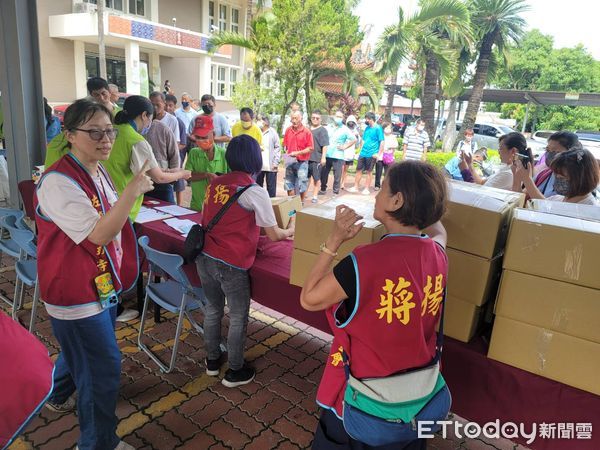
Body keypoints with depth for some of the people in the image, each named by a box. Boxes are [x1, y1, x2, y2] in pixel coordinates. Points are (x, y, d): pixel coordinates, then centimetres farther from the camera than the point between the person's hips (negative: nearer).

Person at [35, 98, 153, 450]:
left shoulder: (99, 173, 4)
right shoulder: (58, 182, -24)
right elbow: (98, 234, -33)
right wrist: (133, 189, -38)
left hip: (103, 284, 9)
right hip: (77, 292, -9)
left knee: (80, 350, 30)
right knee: (104, 368, 4)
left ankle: (61, 396, 59)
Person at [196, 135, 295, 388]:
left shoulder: (215, 183, 5)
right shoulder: (254, 192, -12)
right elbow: (274, 235, -8)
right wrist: (291, 231, 13)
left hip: (205, 257, 6)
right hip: (231, 264, -6)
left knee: (213, 308, 22)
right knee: (238, 317, 12)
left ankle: (212, 360, 40)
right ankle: (235, 371, 27)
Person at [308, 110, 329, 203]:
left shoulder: (322, 130, -6)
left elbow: (325, 145, -12)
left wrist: (323, 157, -18)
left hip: (317, 158, -5)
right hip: (306, 157, 5)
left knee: (316, 178, 5)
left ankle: (314, 196, 14)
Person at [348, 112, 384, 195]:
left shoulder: (378, 128, -9)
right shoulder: (367, 128, 11)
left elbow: (382, 142, -12)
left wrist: (378, 153, -16)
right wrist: (361, 150, 15)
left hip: (371, 154, -6)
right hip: (363, 153, 6)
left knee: (369, 171, 5)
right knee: (359, 170, 8)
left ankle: (366, 189, 15)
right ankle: (356, 187, 16)